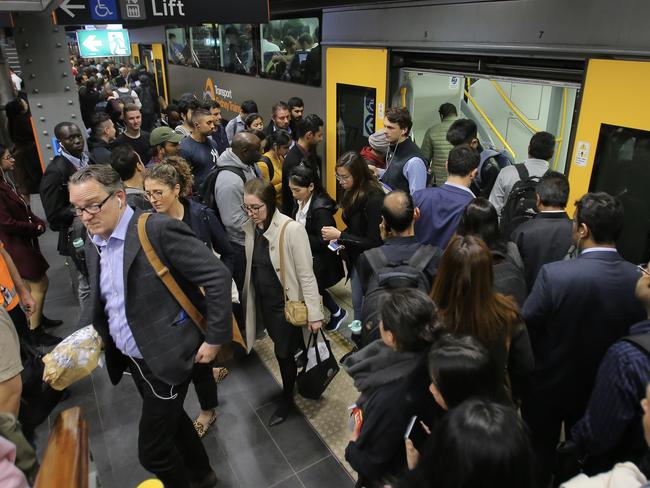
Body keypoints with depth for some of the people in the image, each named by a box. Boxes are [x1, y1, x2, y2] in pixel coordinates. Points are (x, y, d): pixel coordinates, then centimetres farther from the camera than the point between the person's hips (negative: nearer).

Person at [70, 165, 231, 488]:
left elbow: (218, 276, -22)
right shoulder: (93, 245, 4)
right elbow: (99, 301, 15)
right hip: (131, 359, 8)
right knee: (170, 420, 25)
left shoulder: (159, 230, -21)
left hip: (167, 357, -8)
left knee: (152, 449, 3)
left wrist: (215, 338, -18)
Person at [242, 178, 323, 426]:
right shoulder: (250, 227, -4)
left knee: (284, 352, 7)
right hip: (263, 302, 5)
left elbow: (306, 274, -19)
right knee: (282, 347, 18)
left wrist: (314, 314, -18)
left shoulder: (292, 229, -22)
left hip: (286, 303, -5)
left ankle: (287, 398, 33)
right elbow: (251, 267, 5)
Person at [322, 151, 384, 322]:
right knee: (357, 304, 19)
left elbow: (373, 241, -21)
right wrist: (339, 238, -4)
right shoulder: (352, 193, 2)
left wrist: (340, 236, -20)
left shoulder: (373, 198, -23)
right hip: (355, 258, 8)